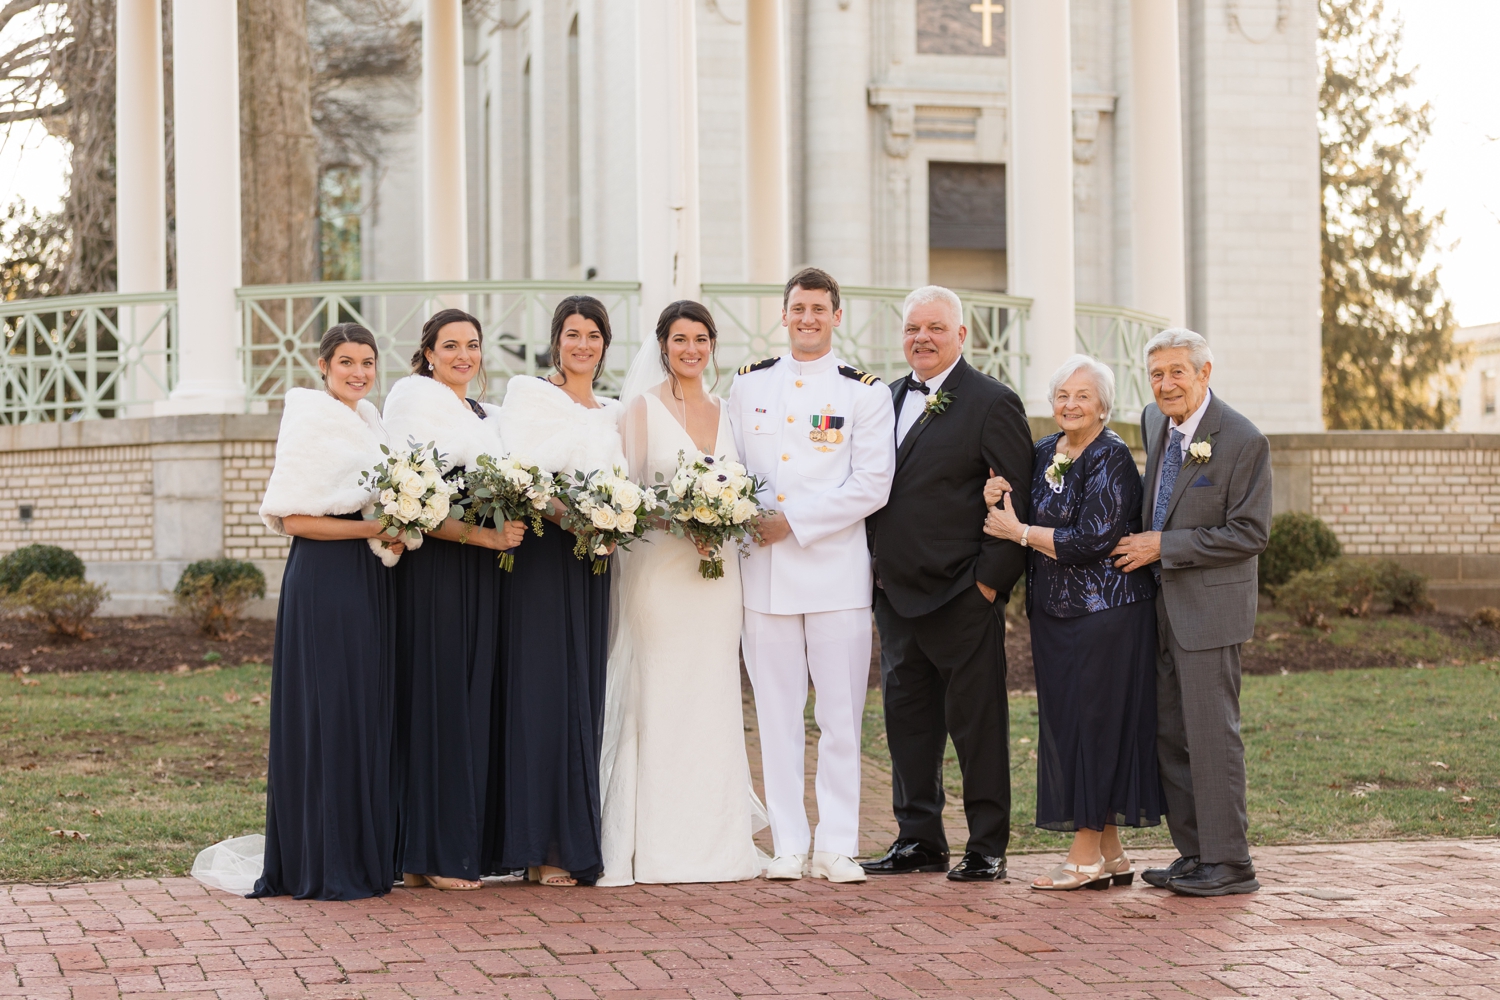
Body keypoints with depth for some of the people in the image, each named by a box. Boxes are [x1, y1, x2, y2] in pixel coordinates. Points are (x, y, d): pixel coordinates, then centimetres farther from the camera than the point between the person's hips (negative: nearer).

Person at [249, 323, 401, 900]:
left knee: (370, 711, 9)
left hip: (370, 579, 9)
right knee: (328, 713, -6)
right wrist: (372, 529, -19)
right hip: (323, 577, -9)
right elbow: (294, 518, -14)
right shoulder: (311, 421, -9)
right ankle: (323, 867, 0)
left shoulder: (367, 419, 16)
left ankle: (366, 855, 15)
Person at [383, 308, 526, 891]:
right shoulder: (413, 397, -4)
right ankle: (431, 855, -3)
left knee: (473, 703, 6)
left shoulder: (485, 414, 21)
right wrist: (480, 534, -20)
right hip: (433, 565, -8)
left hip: (482, 571, 8)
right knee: (437, 700, -6)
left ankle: (465, 846, 10)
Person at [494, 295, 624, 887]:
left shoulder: (611, 412, 19)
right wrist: (563, 513, -23)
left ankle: (580, 841, 8)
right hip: (541, 555, -6)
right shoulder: (528, 394, 0)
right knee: (542, 691, -8)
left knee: (585, 696, 5)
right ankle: (541, 847, -6)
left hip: (591, 561, 6)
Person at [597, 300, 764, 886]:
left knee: (712, 699, 6)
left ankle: (714, 837, 11)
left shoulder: (724, 411, 14)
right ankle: (656, 844, -1)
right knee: (658, 697, -4)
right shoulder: (642, 408, 0)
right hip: (657, 567, -4)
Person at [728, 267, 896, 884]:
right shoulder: (749, 385, 13)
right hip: (763, 571, 3)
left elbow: (872, 485, -5)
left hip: (835, 570, -3)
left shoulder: (864, 392, 3)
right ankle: (788, 846, 10)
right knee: (776, 712, 4)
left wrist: (793, 522, -11)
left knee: (841, 713, -1)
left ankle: (837, 846, 5)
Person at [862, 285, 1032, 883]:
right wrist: (874, 569, 9)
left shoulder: (993, 403, -5)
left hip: (962, 597, -6)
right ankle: (918, 840, 21)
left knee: (977, 724, 0)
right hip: (895, 594, 6)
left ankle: (987, 848, 9)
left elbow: (1020, 503, -9)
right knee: (907, 719, 11)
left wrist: (990, 580, -13)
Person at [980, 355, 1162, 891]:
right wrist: (996, 500, -7)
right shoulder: (1044, 453, 11)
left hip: (1104, 614, -8)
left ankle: (1087, 855, 1)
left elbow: (1090, 541, -19)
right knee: (1067, 722, 8)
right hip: (1054, 612, 8)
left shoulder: (1112, 458, -12)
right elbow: (1022, 516, 14)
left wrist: (1019, 531, -13)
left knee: (1092, 721, -5)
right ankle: (1110, 852, 16)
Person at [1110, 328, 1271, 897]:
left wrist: (1164, 546, -16)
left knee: (1212, 733, -6)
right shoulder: (1154, 421, 9)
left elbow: (1250, 534, -15)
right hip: (1161, 603, 8)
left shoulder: (1243, 441, -14)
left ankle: (1229, 864, 0)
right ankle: (1193, 853, 19)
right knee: (1169, 734, 10)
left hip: (1209, 606, -8)